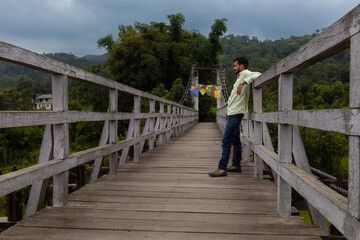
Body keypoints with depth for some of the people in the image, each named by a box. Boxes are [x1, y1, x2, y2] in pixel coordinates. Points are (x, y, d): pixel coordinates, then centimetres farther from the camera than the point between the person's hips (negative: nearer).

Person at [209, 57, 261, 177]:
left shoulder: (245, 74, -7)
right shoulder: (241, 77, 23)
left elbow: (257, 74, -29)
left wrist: (244, 82, -37)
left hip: (235, 113, -11)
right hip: (233, 113, 11)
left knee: (226, 141, -12)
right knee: (235, 140, 15)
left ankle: (222, 168, -11)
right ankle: (236, 165, 24)